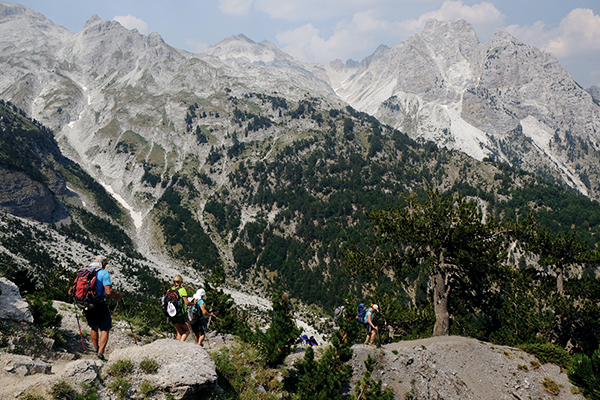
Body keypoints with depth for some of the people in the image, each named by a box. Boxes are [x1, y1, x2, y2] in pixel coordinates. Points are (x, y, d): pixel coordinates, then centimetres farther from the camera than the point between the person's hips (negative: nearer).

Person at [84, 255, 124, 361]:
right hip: (99, 306, -6)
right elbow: (108, 291, -18)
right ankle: (100, 352, -5)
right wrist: (118, 296, -2)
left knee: (94, 327, 24)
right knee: (105, 329, 4)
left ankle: (96, 349, 36)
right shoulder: (104, 273, -10)